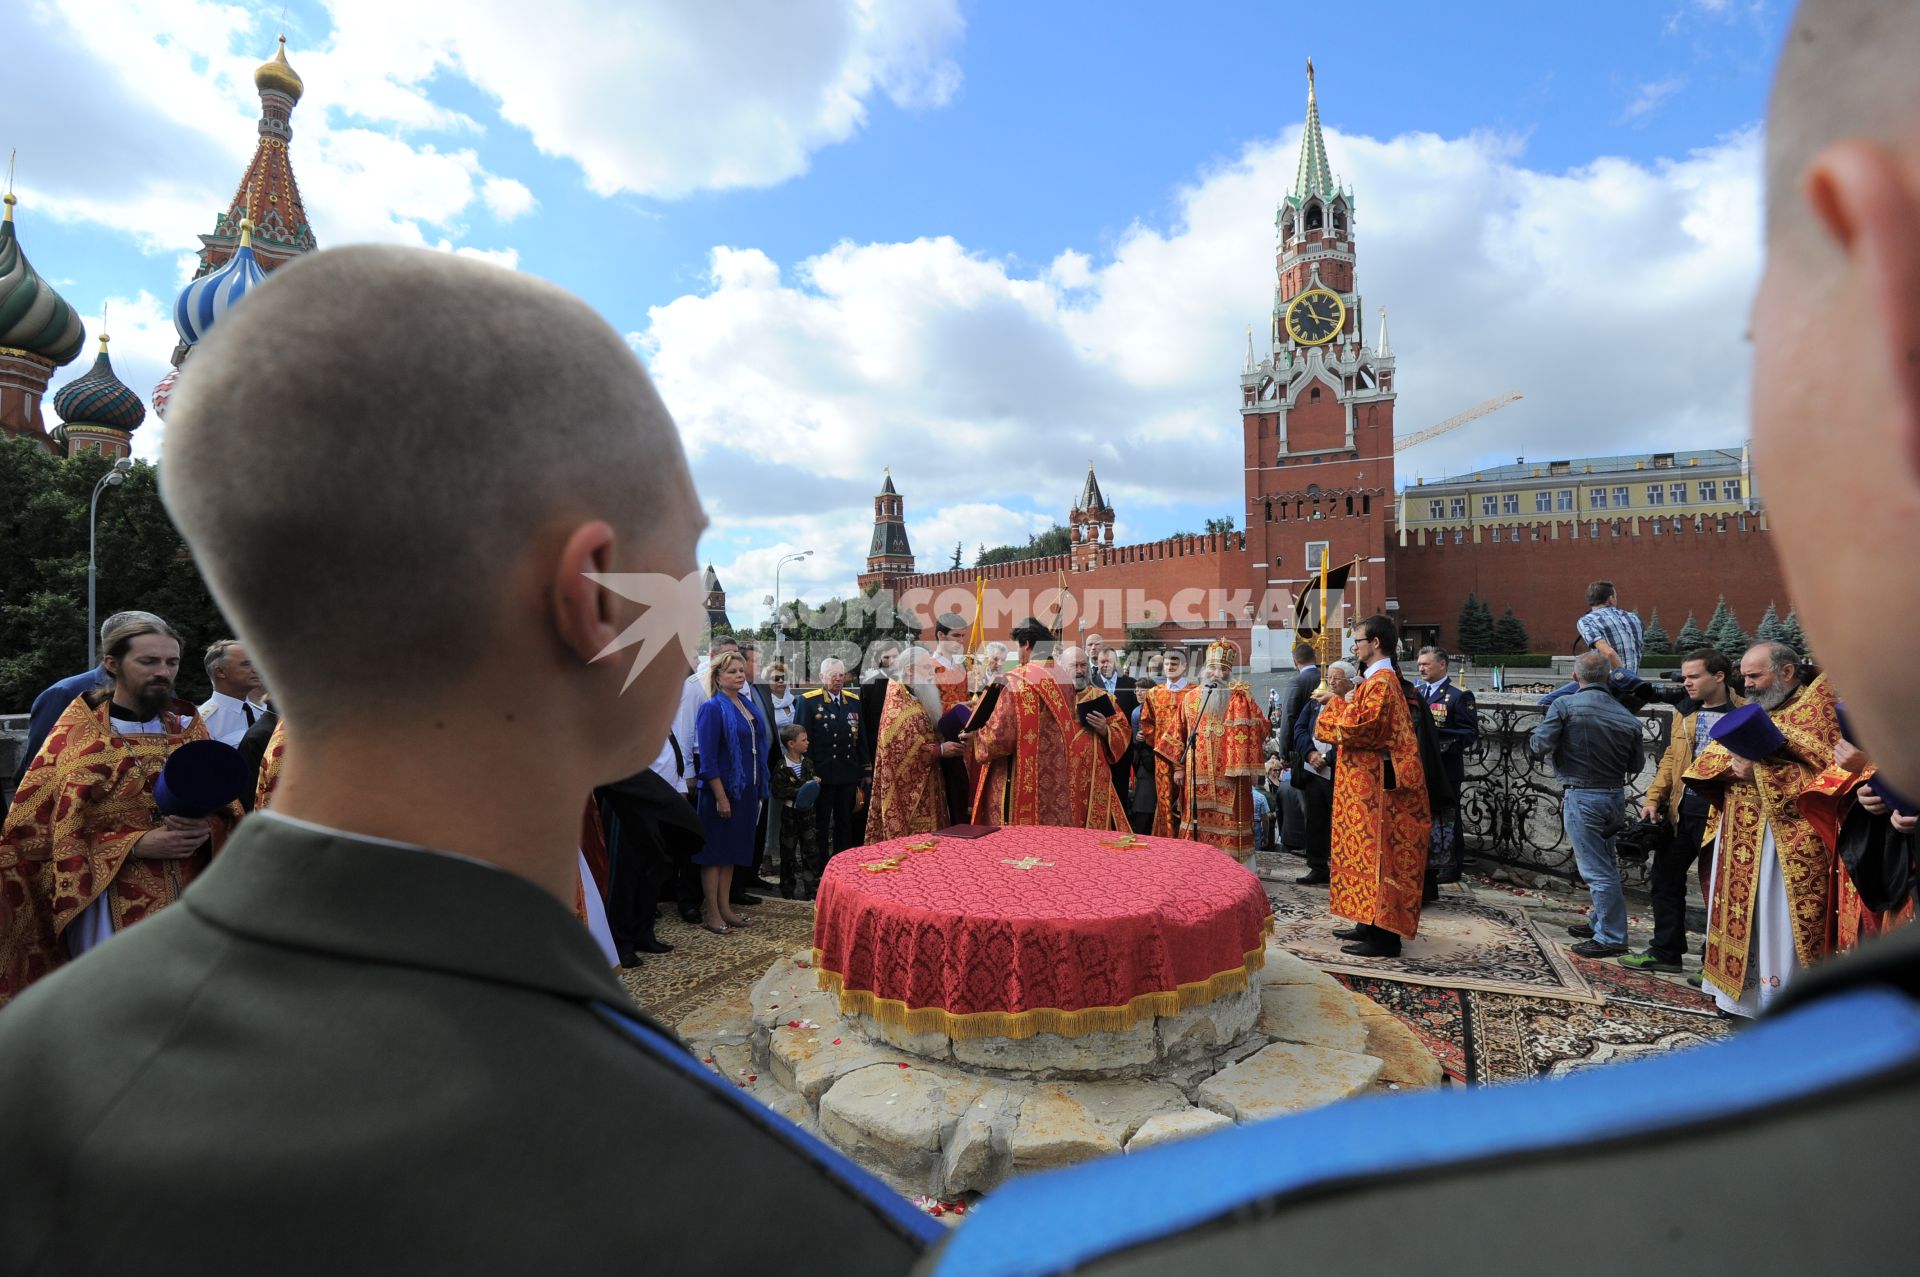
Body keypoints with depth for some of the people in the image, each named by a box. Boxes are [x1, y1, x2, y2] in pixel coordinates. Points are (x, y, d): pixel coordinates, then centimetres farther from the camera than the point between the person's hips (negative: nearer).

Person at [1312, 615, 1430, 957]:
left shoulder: (1381, 682, -16)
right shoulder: (1379, 680, 15)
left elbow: (1361, 727, -24)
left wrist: (1335, 703, -11)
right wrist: (1336, 703, 10)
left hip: (1375, 784, -10)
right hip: (1368, 781, 10)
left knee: (1377, 853, -5)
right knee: (1370, 852, 14)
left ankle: (1384, 937, 1)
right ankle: (1371, 923, 22)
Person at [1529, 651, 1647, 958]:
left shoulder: (1565, 706, -14)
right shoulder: (1627, 716, 0)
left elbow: (1539, 746, -17)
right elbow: (1637, 765, 8)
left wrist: (1532, 739, 4)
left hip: (1582, 797, -6)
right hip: (1615, 795, 6)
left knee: (1597, 870, 1)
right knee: (1605, 864, 20)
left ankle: (1611, 938, 8)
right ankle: (1600, 921, 33)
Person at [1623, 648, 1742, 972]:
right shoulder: (1684, 713, 13)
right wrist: (1653, 798, 6)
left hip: (1719, 813, -7)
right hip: (1681, 809, 7)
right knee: (1664, 878, 12)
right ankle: (1665, 951, 24)